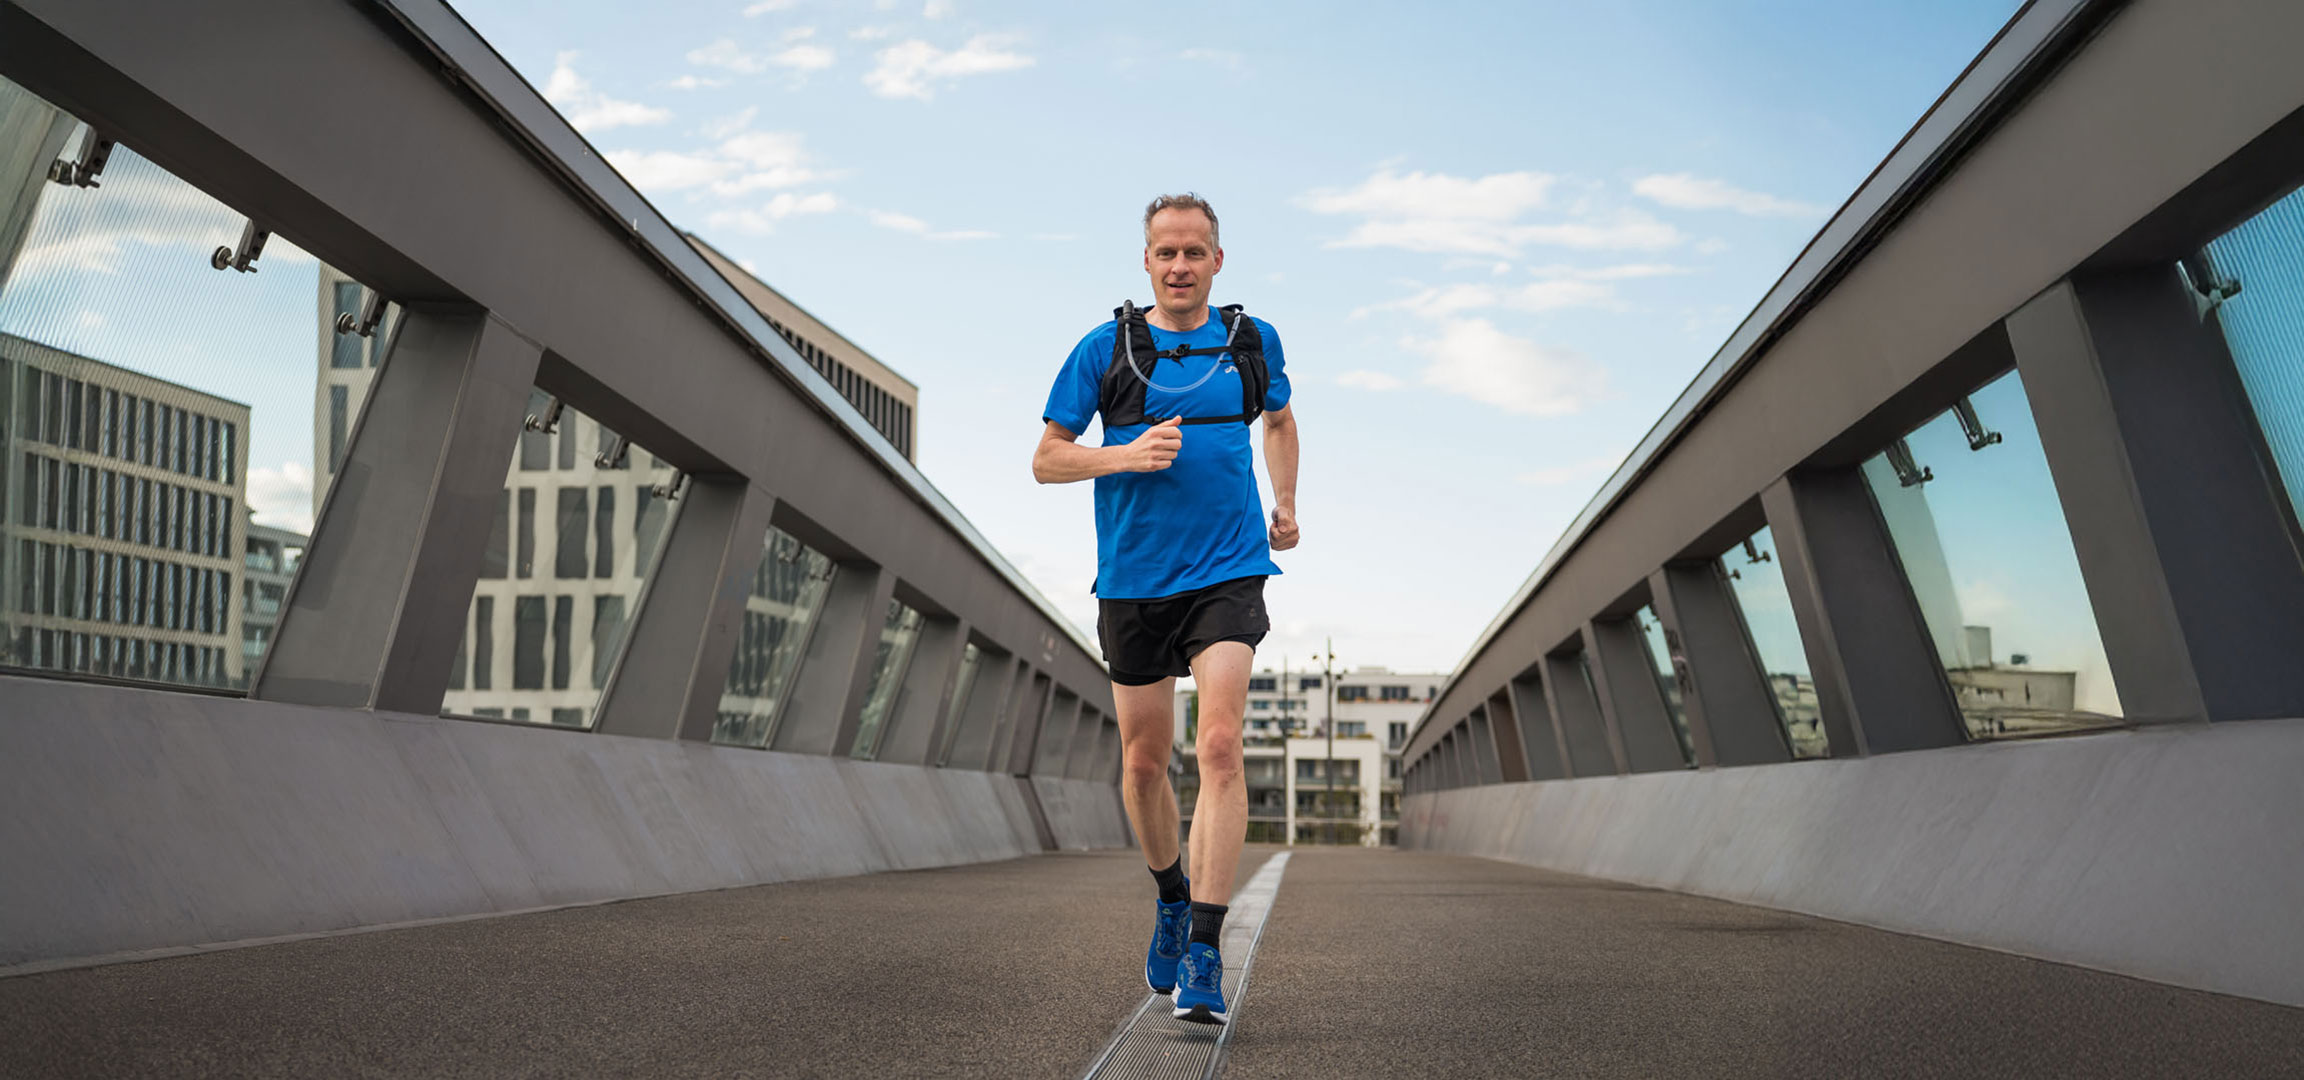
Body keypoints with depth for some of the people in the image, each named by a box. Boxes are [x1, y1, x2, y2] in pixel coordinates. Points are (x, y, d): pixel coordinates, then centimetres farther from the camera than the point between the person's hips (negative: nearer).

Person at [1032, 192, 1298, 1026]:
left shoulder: (1253, 341, 7)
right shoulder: (1104, 348, 0)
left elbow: (1278, 419, 28)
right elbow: (1046, 460, 0)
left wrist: (1285, 504, 20)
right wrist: (1129, 455, -15)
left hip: (1227, 573, 0)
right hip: (1133, 580, 1)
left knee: (1220, 747, -15)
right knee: (1144, 759, 10)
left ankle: (1204, 954, -14)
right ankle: (1171, 896, 37)